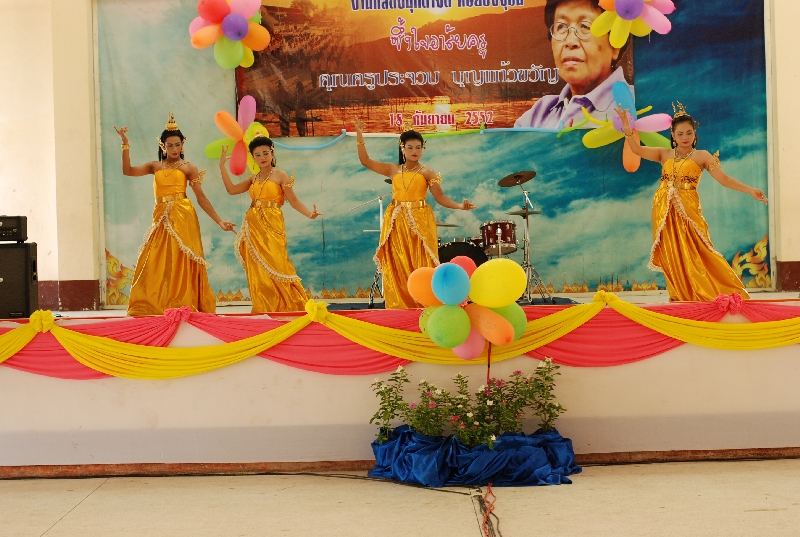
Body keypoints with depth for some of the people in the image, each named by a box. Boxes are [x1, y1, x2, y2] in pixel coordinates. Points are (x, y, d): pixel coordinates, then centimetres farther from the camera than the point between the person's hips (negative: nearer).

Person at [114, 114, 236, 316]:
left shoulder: (189, 168, 5)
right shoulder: (155, 166, 15)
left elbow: (201, 197, 2)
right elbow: (127, 170, 5)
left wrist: (219, 221, -5)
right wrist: (125, 144, 0)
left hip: (183, 217, -3)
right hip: (162, 218, 4)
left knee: (181, 262, -6)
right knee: (157, 263, 0)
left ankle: (185, 305, -4)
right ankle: (155, 306, 4)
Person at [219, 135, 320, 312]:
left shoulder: (280, 175, -1)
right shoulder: (253, 178, 15)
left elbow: (294, 201, -6)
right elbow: (231, 190, 11)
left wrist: (309, 214, -22)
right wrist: (222, 166, 11)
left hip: (272, 227, -5)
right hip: (254, 228, 5)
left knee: (275, 267, -10)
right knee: (258, 271, 4)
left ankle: (285, 309, 0)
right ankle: (263, 311, 9)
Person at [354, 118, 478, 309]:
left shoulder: (427, 172, 2)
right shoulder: (393, 169, 10)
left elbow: (440, 197, -2)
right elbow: (365, 161, 8)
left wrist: (460, 206, -18)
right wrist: (359, 136, 0)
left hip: (420, 222, -3)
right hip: (396, 223, 3)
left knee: (420, 266, -5)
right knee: (397, 267, 2)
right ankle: (399, 307, 7)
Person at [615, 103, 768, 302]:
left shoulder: (702, 156, 3)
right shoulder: (664, 154, 11)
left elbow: (724, 178, -2)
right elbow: (637, 149, 3)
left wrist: (750, 190, -11)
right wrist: (627, 127, -10)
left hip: (687, 210, -3)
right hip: (664, 211, 3)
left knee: (694, 254, -8)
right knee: (672, 256, 2)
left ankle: (711, 294, 0)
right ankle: (681, 297, 9)